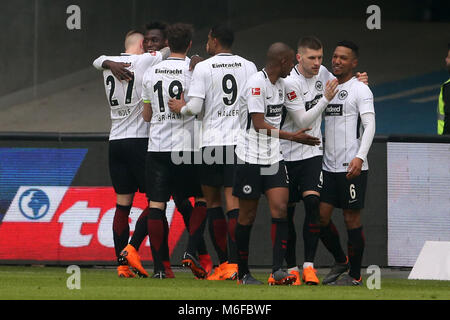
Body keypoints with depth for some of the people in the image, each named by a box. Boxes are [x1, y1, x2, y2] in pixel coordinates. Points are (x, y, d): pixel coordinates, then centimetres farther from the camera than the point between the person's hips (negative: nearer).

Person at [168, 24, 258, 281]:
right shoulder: (249, 67, 6)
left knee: (213, 201, 10)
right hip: (241, 141, 2)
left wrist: (182, 108, 10)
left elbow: (195, 107, -10)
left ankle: (224, 261, 10)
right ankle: (234, 262, -13)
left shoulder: (203, 68, -4)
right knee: (234, 202, -2)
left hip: (212, 141, -2)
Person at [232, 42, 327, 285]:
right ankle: (243, 273, 13)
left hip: (273, 158, 7)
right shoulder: (256, 83, -15)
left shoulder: (281, 83, 12)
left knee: (280, 209, -8)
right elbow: (259, 124, -19)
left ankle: (277, 270, -11)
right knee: (247, 216, 2)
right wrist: (291, 137, -21)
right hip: (251, 158, -7)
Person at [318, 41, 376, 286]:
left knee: (352, 218, -2)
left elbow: (369, 125, -15)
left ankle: (355, 274, 7)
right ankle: (340, 262, 22)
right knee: (321, 216, 3)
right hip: (329, 165, 7)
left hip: (353, 167, -7)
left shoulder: (360, 89, -6)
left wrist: (359, 157, -25)